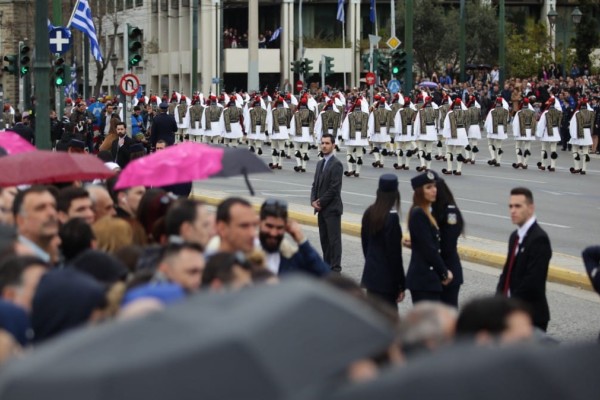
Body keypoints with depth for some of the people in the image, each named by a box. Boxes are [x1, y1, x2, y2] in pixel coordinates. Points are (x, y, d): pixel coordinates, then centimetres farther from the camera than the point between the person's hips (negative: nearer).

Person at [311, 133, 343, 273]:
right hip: (321, 209, 8)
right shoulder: (320, 163, 14)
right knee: (324, 238, 11)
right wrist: (313, 201, -1)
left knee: (334, 239, -5)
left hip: (332, 208, -8)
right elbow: (315, 185, 15)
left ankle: (335, 269, -4)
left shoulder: (336, 164, -12)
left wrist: (321, 202, -12)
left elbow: (334, 188, -17)